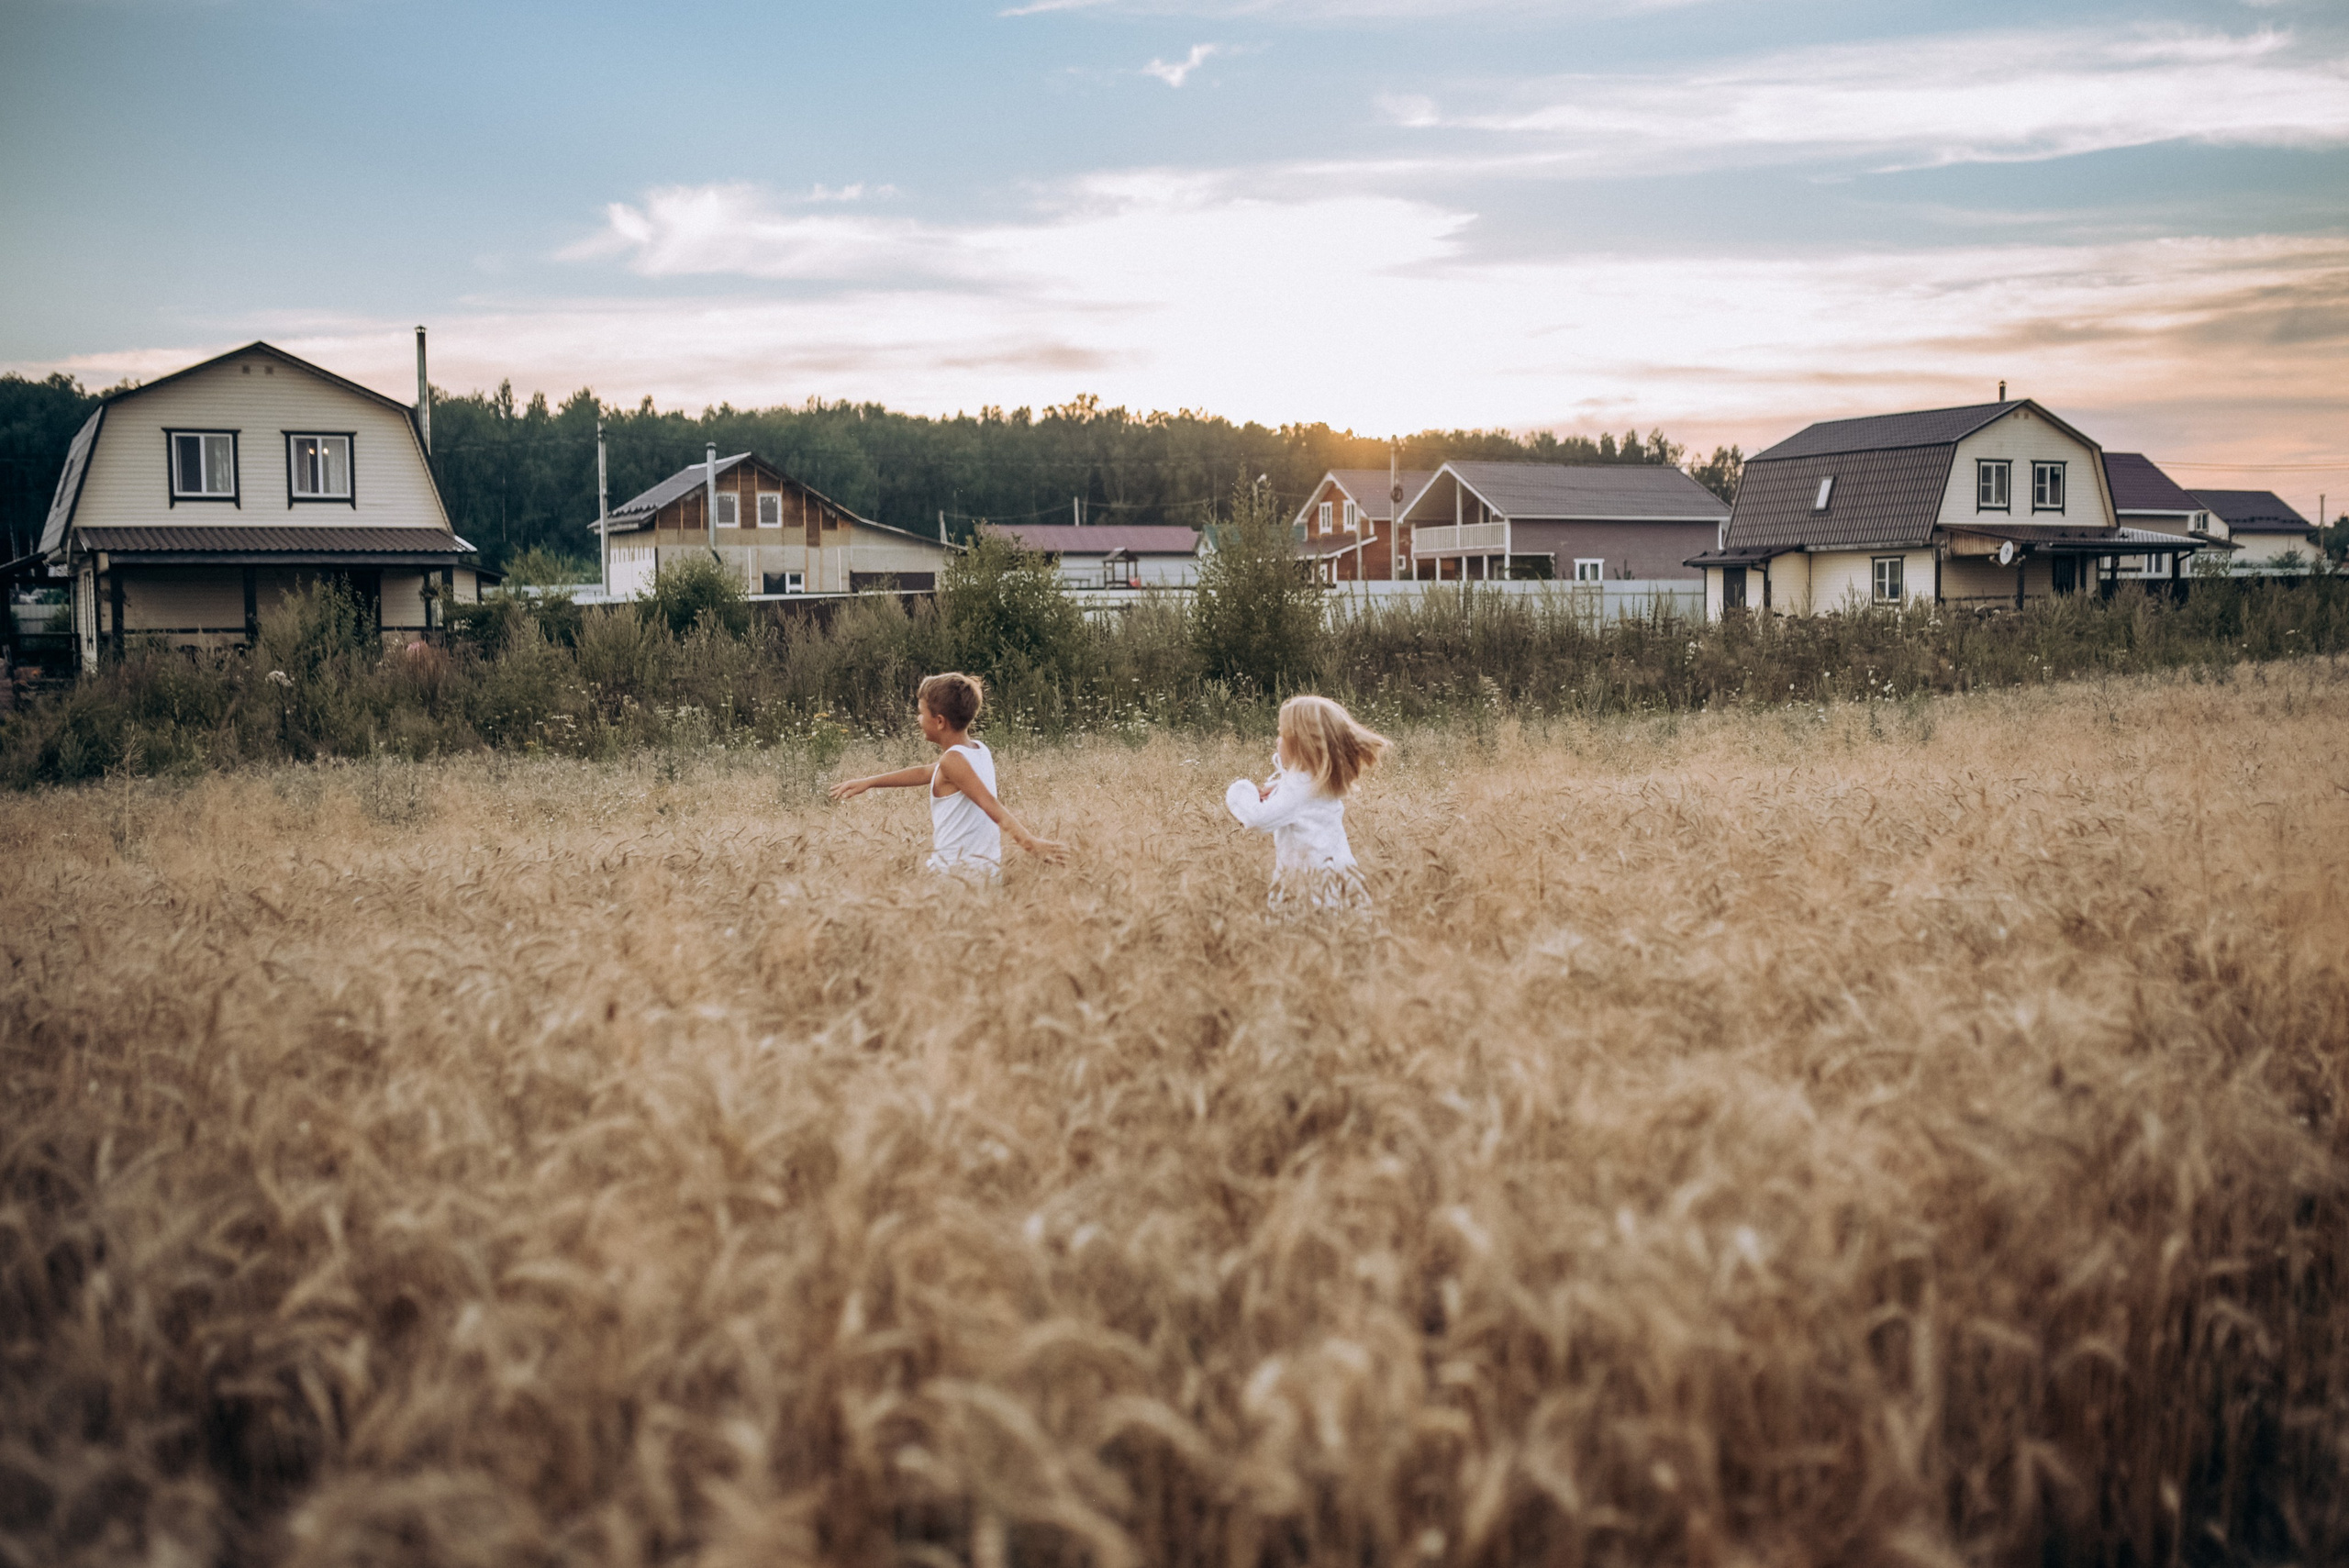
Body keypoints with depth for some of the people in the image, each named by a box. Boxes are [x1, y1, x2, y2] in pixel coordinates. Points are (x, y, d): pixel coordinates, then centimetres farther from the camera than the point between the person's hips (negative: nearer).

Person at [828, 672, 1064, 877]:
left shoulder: (952, 760, -14)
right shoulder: (980, 751, 13)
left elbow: (991, 805, -26)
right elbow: (924, 774, 25)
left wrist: (1028, 841, -39)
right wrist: (868, 782, 31)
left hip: (955, 870, -9)